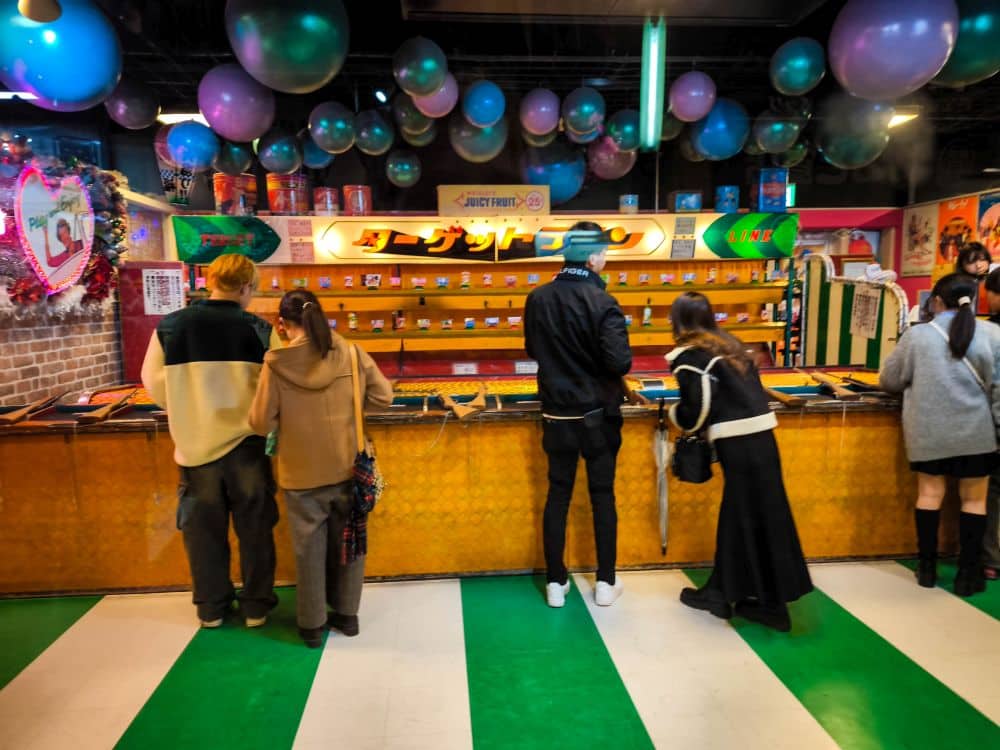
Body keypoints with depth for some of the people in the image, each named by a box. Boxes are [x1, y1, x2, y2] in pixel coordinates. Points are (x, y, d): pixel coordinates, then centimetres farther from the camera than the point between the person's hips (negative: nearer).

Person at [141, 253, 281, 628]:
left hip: (195, 444, 1)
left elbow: (153, 383, 1)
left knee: (203, 529, 17)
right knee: (254, 528, 13)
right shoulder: (259, 330, -10)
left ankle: (211, 607, 30)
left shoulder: (169, 326, -6)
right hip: (246, 443, -1)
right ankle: (256, 606, 24)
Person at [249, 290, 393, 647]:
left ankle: (312, 624, 27)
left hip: (302, 474, -2)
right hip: (347, 469, 2)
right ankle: (347, 614, 32)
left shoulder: (277, 364, -15)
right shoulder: (350, 354, -9)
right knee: (347, 542, 18)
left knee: (309, 548, 14)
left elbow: (261, 424, -10)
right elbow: (384, 396, -1)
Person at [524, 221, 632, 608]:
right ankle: (606, 582, 21)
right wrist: (595, 362, 1)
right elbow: (620, 363, -20)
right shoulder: (602, 302, -17)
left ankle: (555, 583, 19)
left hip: (556, 414, 3)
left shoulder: (537, 298, -3)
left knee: (558, 495, 12)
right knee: (602, 495, 11)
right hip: (597, 414, -3)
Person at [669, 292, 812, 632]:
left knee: (744, 518, 6)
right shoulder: (730, 343, 16)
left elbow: (695, 408, -11)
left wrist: (675, 414, 9)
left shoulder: (688, 356, -5)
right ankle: (721, 591, 24)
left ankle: (770, 603, 19)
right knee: (764, 514, 12)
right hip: (761, 432, 8)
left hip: (736, 441, -7)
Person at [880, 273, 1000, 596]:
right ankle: (968, 574, 16)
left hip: (928, 432, 0)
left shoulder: (917, 335, -5)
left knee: (929, 494, 11)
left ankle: (927, 568, 20)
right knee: (974, 498, 11)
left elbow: (889, 380, 5)